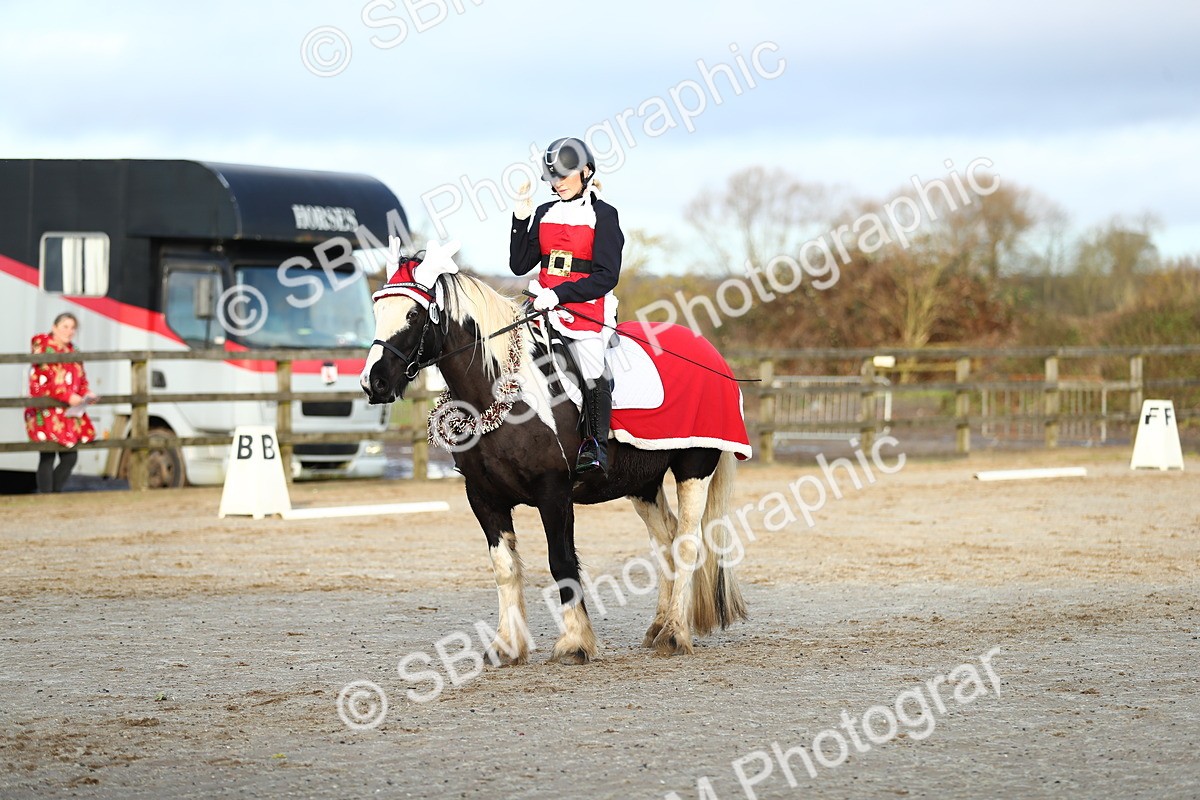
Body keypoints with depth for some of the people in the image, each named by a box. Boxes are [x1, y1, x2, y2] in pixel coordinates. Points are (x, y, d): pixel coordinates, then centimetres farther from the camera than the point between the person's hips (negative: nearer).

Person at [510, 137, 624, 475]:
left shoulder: (603, 215, -1)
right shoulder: (545, 213, 16)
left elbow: (606, 276, -8)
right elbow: (520, 265, 12)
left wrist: (559, 295, -17)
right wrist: (521, 218, 3)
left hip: (586, 306, -6)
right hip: (543, 303, 6)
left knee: (592, 371, -23)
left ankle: (595, 446, -14)